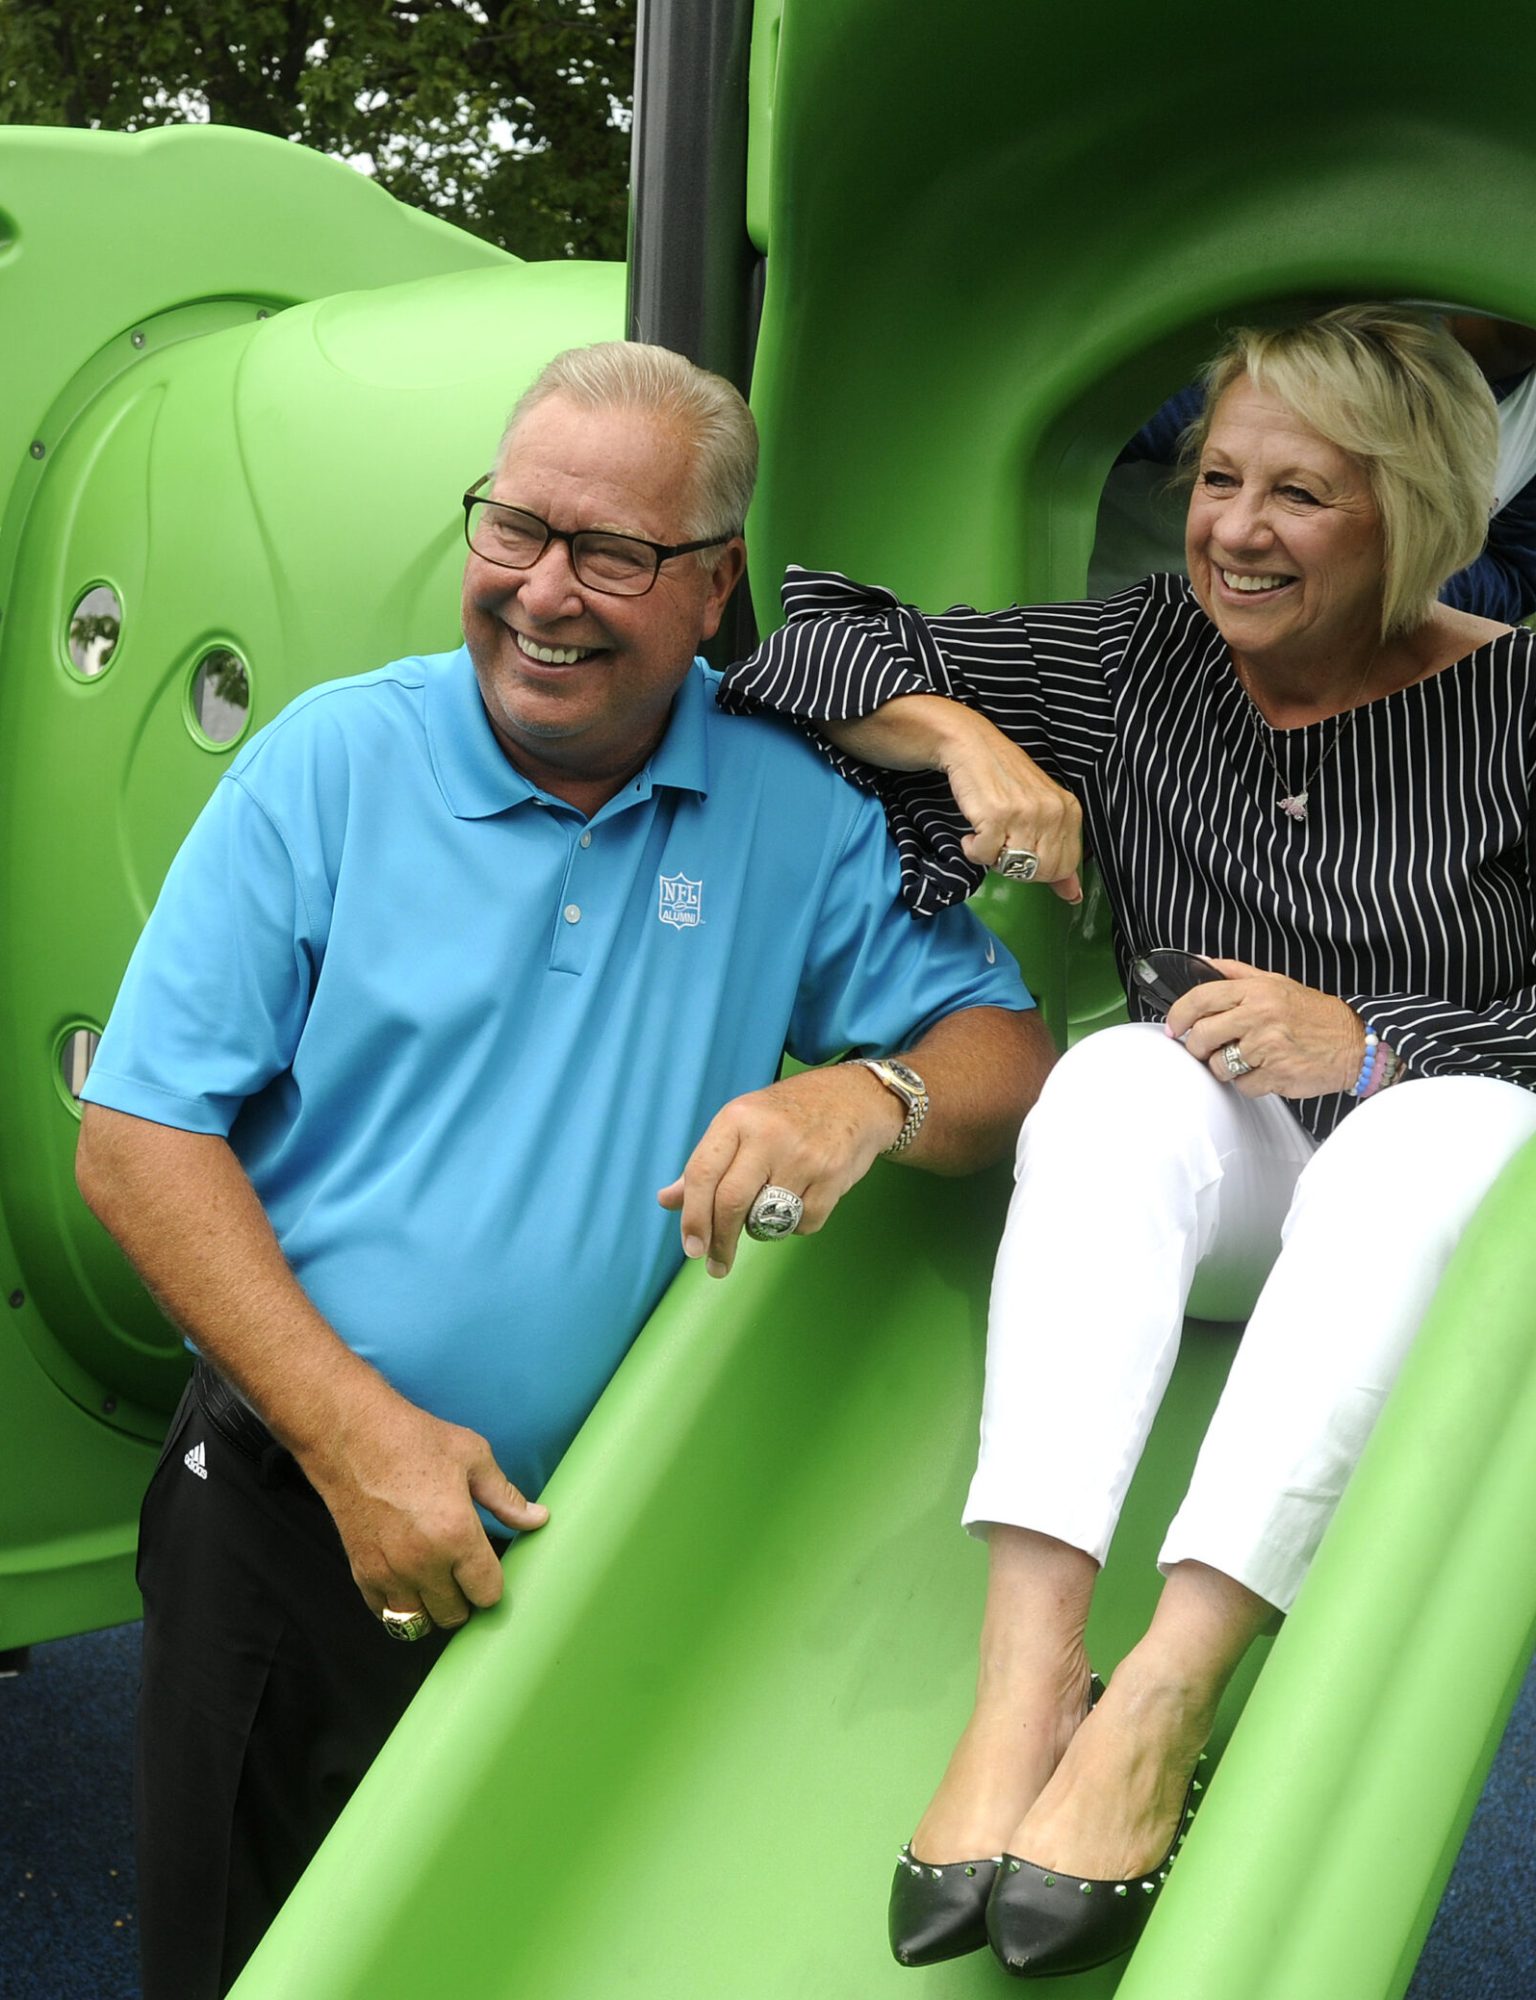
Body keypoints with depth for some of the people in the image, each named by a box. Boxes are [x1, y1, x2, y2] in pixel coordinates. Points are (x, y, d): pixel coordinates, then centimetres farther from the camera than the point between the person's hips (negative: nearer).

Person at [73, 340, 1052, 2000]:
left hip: (602, 1555, 1)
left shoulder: (795, 818, -1)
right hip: (287, 1527, 0)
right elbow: (136, 1141, -9)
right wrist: (358, 1431, -17)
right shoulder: (332, 761, -6)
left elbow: (1006, 1052, -1)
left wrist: (868, 1093, -24)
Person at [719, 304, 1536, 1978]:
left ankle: (1155, 1713, -45)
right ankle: (1025, 1686, -44)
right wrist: (963, 737, -15)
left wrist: (1369, 1041, -22)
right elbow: (818, 632, 4)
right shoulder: (1137, 662, 3)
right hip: (1208, 1203, 2)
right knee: (1123, 1074, -32)